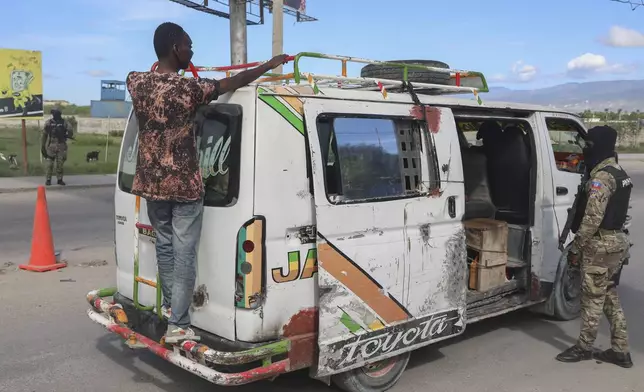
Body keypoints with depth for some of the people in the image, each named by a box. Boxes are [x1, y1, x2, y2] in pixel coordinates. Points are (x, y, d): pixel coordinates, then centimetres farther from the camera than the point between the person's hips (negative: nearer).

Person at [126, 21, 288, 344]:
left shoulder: (137, 82, -2)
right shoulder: (189, 88, -16)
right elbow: (233, 83, -4)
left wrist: (176, 72, 38)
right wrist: (270, 64, 9)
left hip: (151, 183, 6)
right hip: (184, 185, -6)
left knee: (164, 245, 21)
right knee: (184, 254, 1)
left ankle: (169, 306, 36)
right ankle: (177, 325, 4)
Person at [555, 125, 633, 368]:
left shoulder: (601, 177, -19)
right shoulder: (619, 173, 13)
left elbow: (592, 219, -24)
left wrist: (575, 248, -17)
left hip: (601, 245, -10)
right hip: (617, 241, 10)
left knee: (592, 298, 3)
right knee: (610, 297, 15)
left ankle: (584, 347, 16)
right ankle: (620, 351, 20)